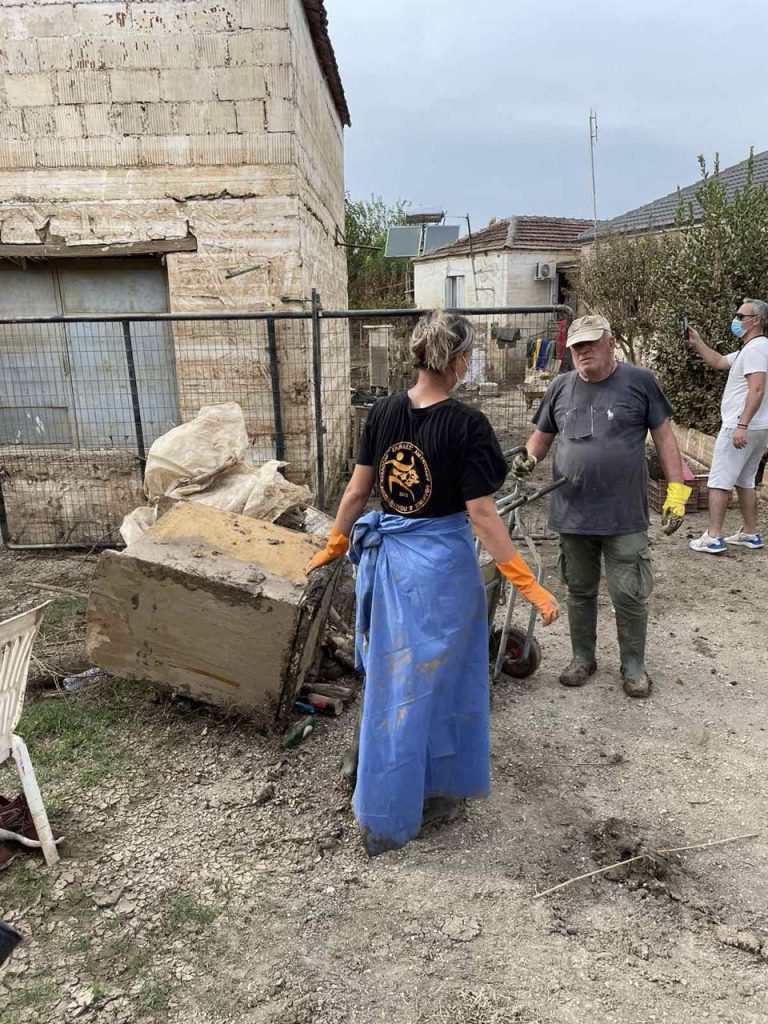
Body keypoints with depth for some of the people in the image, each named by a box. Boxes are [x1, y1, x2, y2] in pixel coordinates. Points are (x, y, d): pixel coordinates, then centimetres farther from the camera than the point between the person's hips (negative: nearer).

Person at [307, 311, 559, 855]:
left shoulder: (383, 412, -2)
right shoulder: (467, 424, -16)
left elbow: (358, 490, 4)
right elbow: (482, 514, -17)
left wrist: (334, 545, 19)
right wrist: (530, 586, -12)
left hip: (389, 557, 5)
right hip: (442, 562, -5)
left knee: (393, 680, 18)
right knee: (429, 681, 12)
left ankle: (434, 790, 39)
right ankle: (388, 819, 29)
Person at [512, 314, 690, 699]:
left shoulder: (639, 382, -2)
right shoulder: (560, 387, 6)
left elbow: (664, 436, 1)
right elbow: (542, 435, 16)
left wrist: (676, 490, -4)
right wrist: (529, 458, -6)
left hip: (625, 517, -3)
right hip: (572, 515, 3)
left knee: (629, 595, 4)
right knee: (580, 592, 15)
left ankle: (633, 665, 25)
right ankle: (582, 658, 33)